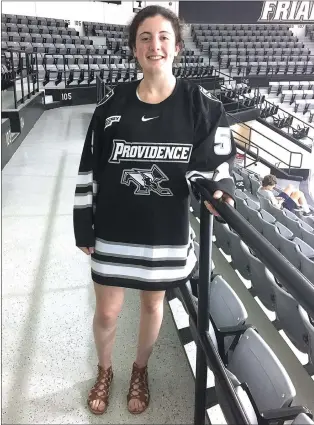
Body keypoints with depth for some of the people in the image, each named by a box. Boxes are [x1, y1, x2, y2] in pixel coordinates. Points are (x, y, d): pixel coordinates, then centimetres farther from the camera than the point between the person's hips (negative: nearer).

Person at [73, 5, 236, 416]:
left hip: (166, 232, 0)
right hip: (113, 231, 1)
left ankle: (140, 370, 48)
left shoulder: (200, 104, -7)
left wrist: (219, 189, -28)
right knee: (106, 312, 13)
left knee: (153, 305, 19)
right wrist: (84, 228, 0)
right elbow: (90, 169, -1)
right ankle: (104, 371, 46)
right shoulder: (113, 103, -5)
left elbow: (212, 161, -5)